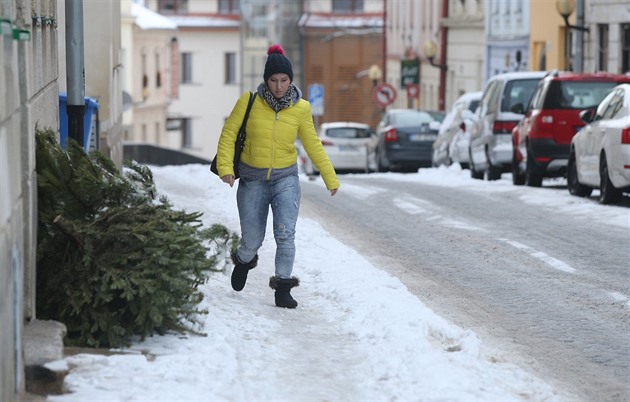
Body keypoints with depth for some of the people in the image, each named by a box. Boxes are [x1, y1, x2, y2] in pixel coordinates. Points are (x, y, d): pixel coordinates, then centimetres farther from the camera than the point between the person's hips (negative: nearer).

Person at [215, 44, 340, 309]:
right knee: (252, 240, 6)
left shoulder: (300, 108, -4)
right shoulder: (249, 102, -9)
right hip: (252, 180, 0)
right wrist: (225, 167, -18)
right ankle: (244, 260, 41)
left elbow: (313, 145, 7)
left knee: (285, 232, -18)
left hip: (286, 178, 0)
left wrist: (331, 178, 11)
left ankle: (282, 287, -10)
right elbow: (228, 134, -5)